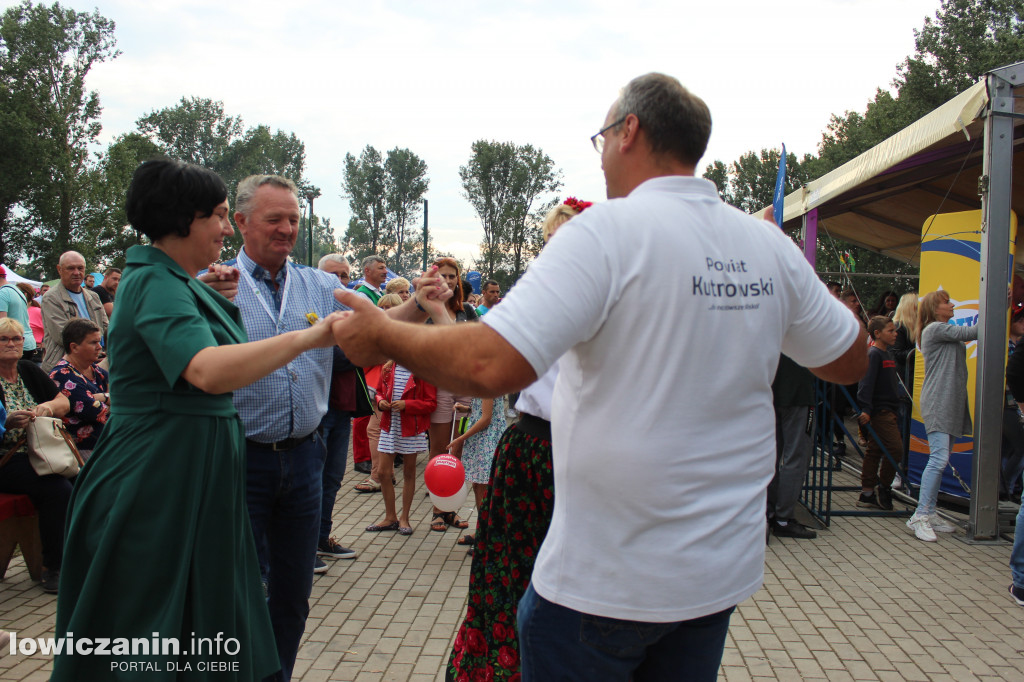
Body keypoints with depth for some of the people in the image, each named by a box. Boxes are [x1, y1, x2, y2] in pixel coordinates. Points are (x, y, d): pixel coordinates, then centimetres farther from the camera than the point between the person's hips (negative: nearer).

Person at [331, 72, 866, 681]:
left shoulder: (608, 231, -18)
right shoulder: (772, 246, 0)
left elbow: (491, 366, -26)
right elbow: (850, 360, 12)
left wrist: (383, 336, -10)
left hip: (608, 578, -6)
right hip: (724, 569, 6)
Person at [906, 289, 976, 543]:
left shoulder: (946, 332, 25)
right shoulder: (935, 329, -6)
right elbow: (969, 333, -12)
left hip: (951, 405, 10)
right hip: (937, 404, -10)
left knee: (940, 460, 7)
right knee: (939, 459, -16)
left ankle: (930, 513, 11)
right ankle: (920, 515, -15)